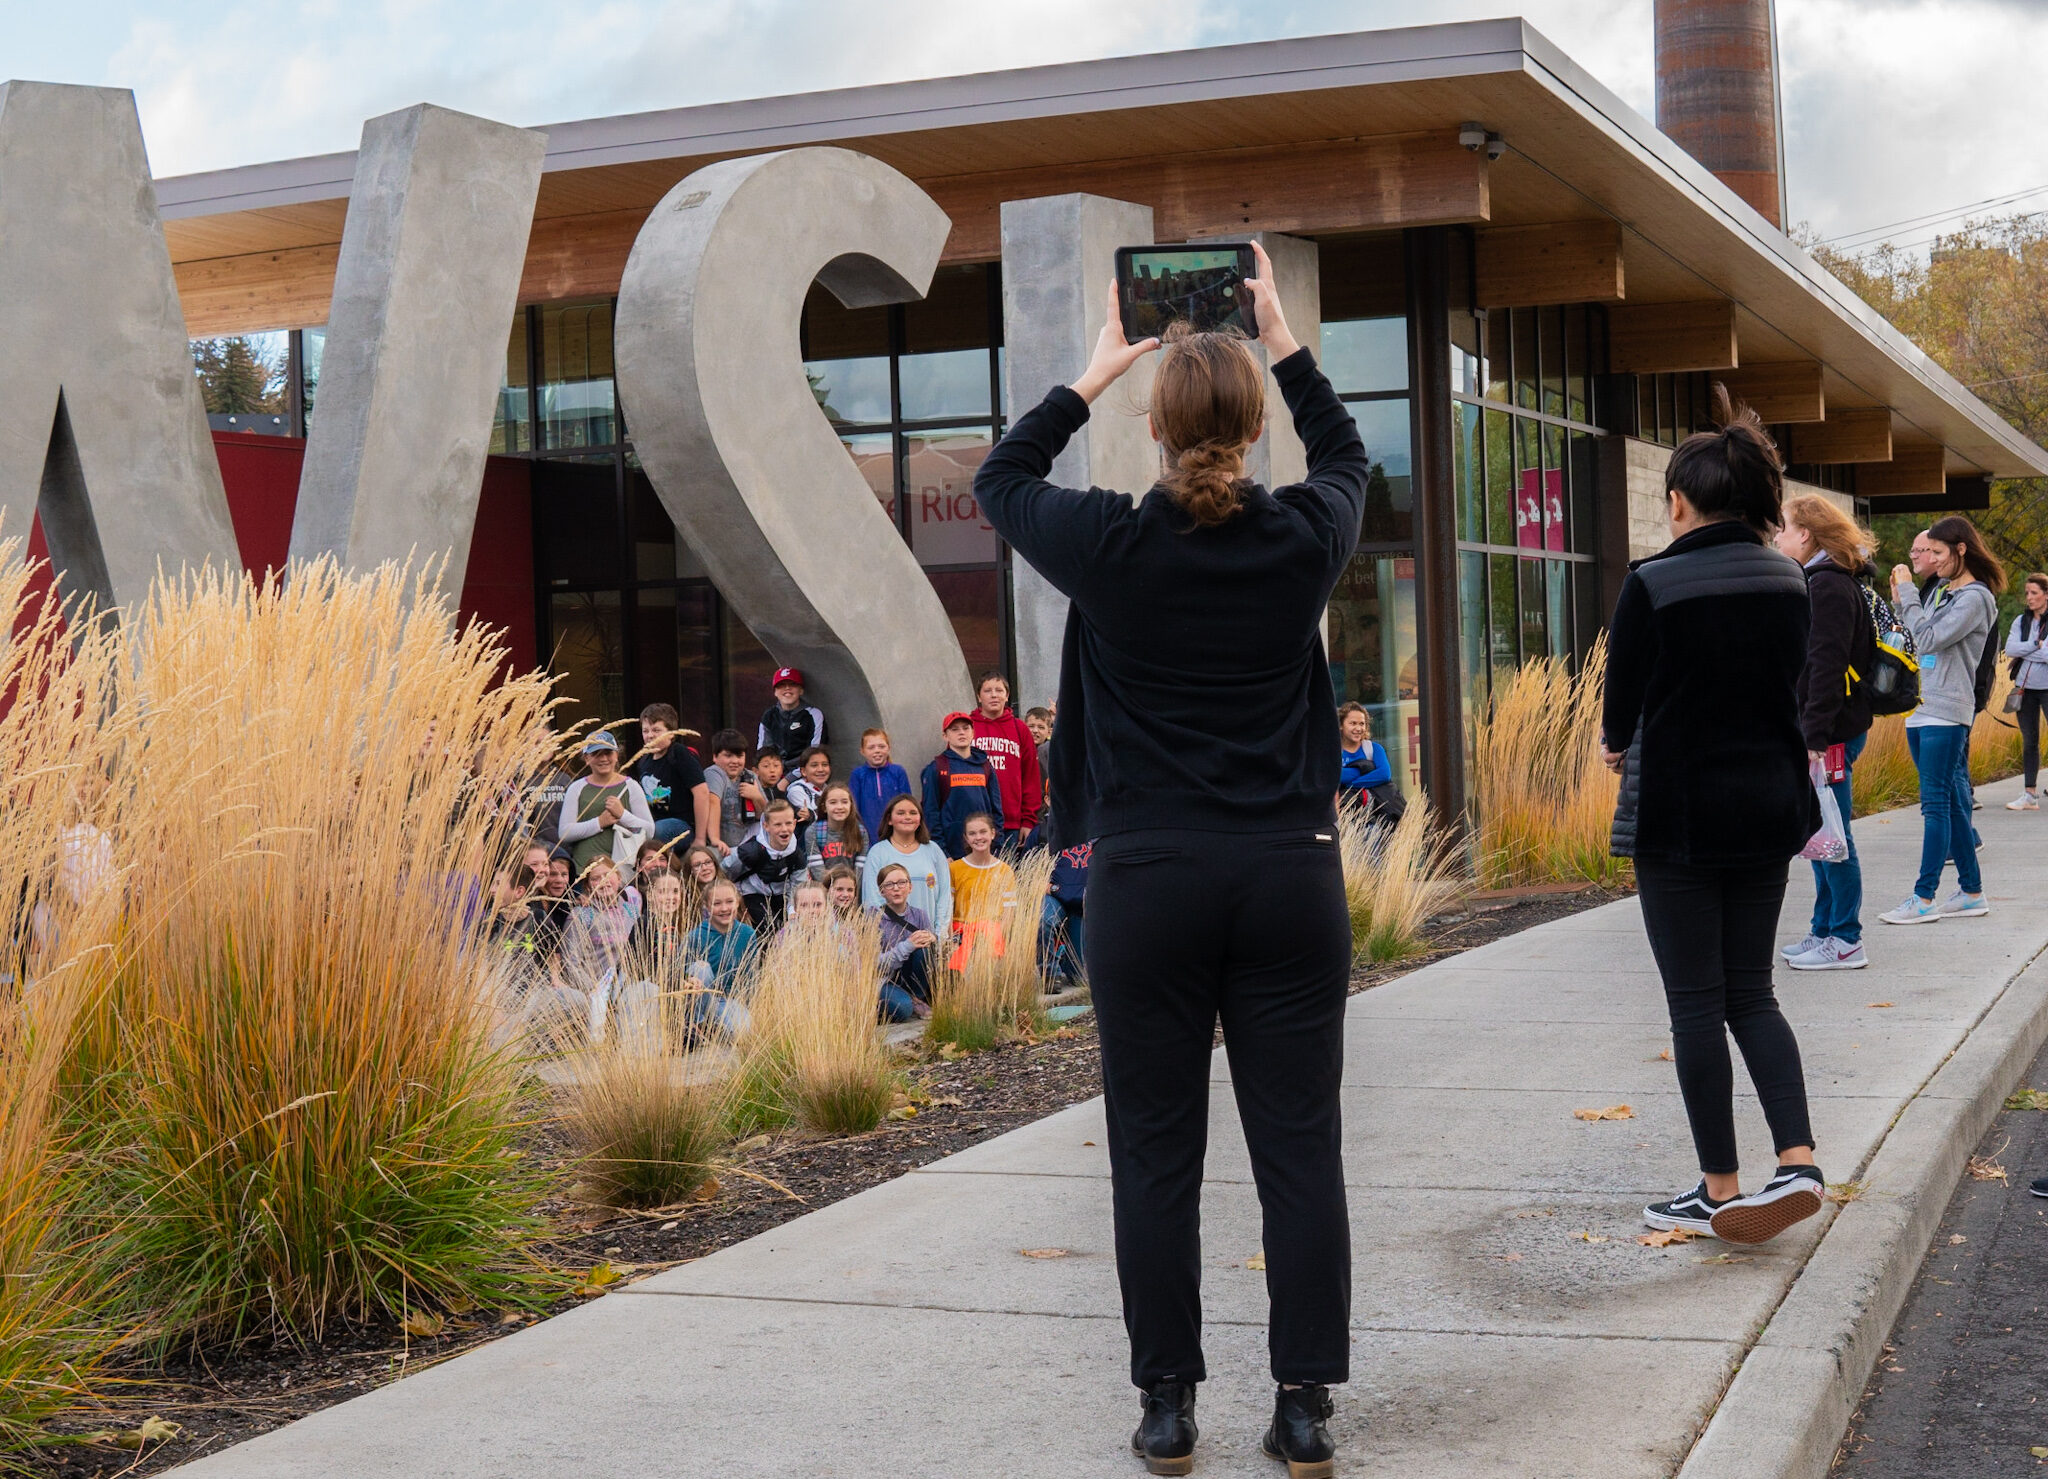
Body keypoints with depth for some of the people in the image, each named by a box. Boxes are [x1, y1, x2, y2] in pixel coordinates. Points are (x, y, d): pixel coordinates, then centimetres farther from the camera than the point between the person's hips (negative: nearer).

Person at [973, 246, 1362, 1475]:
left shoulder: (1110, 546, -6)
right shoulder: (1304, 541, -2)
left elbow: (1002, 480, 15)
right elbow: (1347, 456, 23)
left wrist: (1093, 375, 22)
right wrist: (1283, 339, 28)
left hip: (1150, 884, -1)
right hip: (1290, 877, 1)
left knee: (1157, 1155, 7)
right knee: (1300, 1150, 6)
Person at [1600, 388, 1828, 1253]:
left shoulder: (1653, 584, -14)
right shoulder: (1789, 583, 2)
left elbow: (1622, 696, -6)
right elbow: (1789, 684, 9)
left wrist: (1618, 746, 16)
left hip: (1679, 814, -5)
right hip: (1769, 803, 5)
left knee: (1697, 1003, 4)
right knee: (1750, 993, 14)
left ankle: (1720, 1189, 8)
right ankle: (1797, 1160, 1)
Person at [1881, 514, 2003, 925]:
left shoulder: (1975, 597, -10)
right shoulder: (1938, 590, 14)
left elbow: (1929, 640, -19)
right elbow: (1914, 643, 17)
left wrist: (1908, 593, -13)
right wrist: (1901, 601, 6)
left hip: (1946, 713, -9)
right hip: (1918, 710, 9)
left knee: (1936, 804, -8)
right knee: (1949, 803, 11)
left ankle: (1924, 899, -8)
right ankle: (1971, 893, 16)